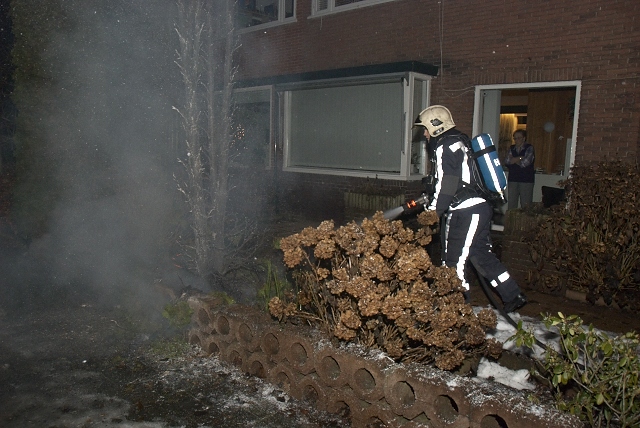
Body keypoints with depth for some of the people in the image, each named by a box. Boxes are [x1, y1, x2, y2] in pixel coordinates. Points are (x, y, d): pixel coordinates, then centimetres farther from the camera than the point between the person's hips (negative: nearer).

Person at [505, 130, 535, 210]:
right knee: (511, 204, 2)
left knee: (526, 205, -4)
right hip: (513, 179, 4)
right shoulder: (511, 149, 13)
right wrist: (520, 158, -8)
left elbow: (525, 163, -14)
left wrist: (514, 160, -1)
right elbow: (507, 162, -1)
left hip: (526, 180, -4)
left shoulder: (529, 148, -1)